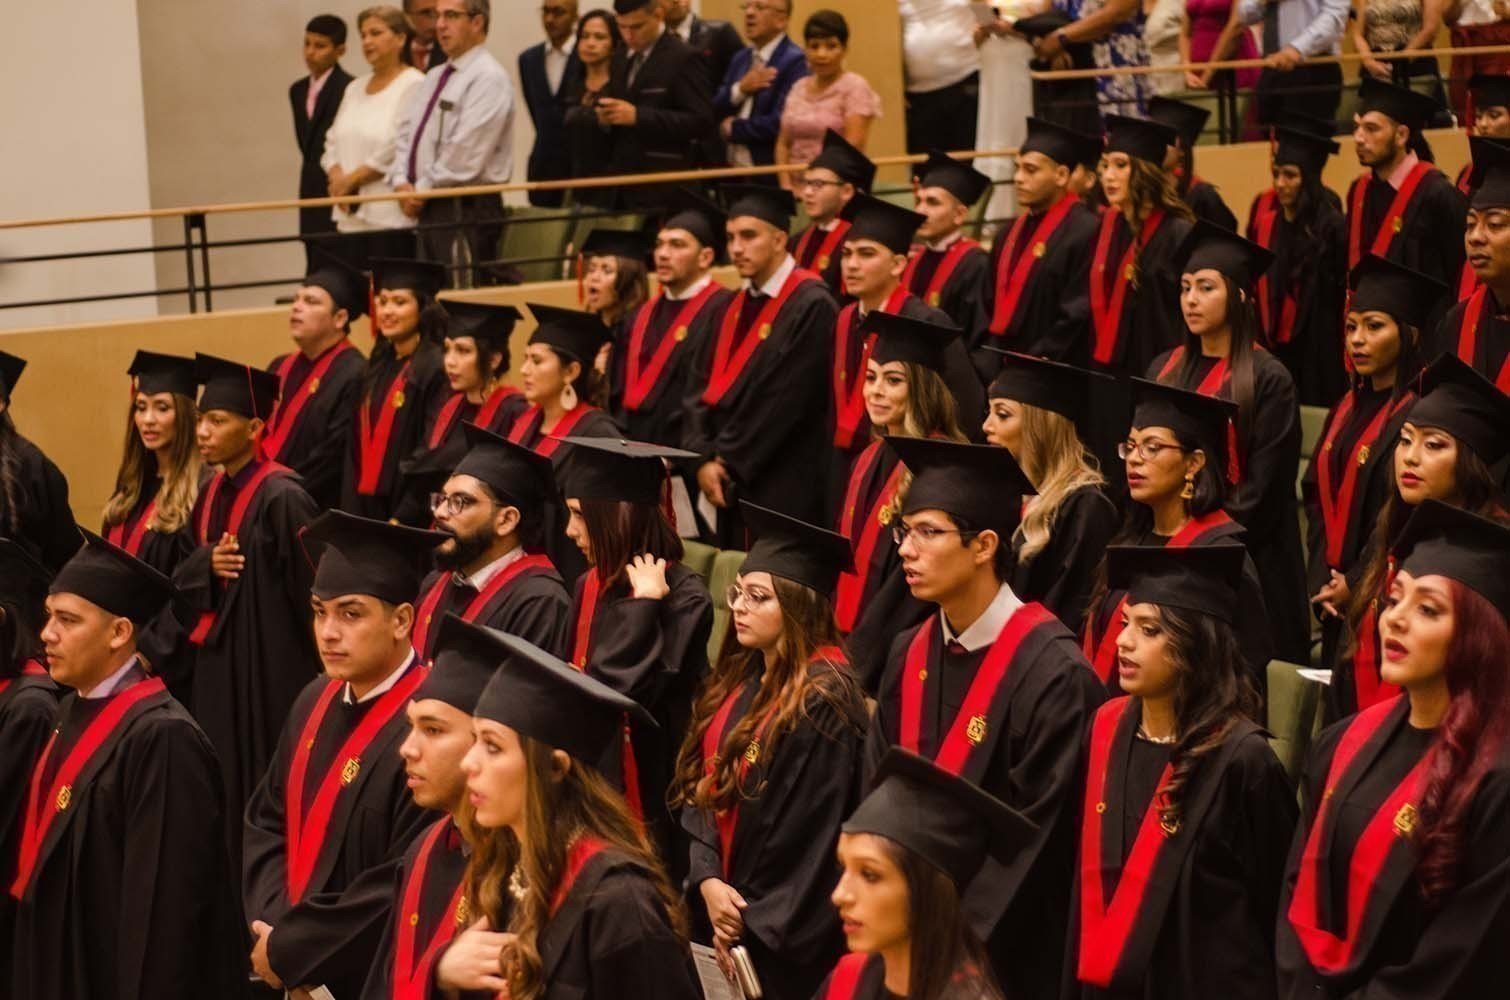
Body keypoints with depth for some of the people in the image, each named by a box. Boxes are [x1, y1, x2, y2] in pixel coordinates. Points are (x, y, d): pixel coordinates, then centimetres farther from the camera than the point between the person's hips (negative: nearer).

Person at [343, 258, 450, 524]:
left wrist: (403, 518, -18)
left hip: (411, 522, -7)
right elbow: (356, 446, 15)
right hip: (366, 508, 7)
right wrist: (350, 511, 6)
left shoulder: (437, 369, -10)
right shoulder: (376, 368, 14)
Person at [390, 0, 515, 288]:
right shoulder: (434, 79, 18)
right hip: (430, 209, 9)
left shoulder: (488, 78, -12)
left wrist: (423, 189, -12)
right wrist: (401, 181, -1)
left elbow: (466, 151, -19)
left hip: (467, 209, -9)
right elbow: (406, 134, 17)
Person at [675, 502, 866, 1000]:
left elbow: (812, 837, -18)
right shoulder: (737, 681, 7)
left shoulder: (821, 701, -18)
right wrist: (708, 880, -7)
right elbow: (703, 788, 9)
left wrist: (758, 926, -14)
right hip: (721, 915, 8)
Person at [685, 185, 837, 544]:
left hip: (781, 490, -7)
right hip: (726, 486, 7)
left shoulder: (810, 307, -11)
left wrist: (728, 462, -10)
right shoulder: (735, 307, 14)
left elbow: (787, 400, -16)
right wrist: (704, 458, -5)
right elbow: (701, 384, 10)